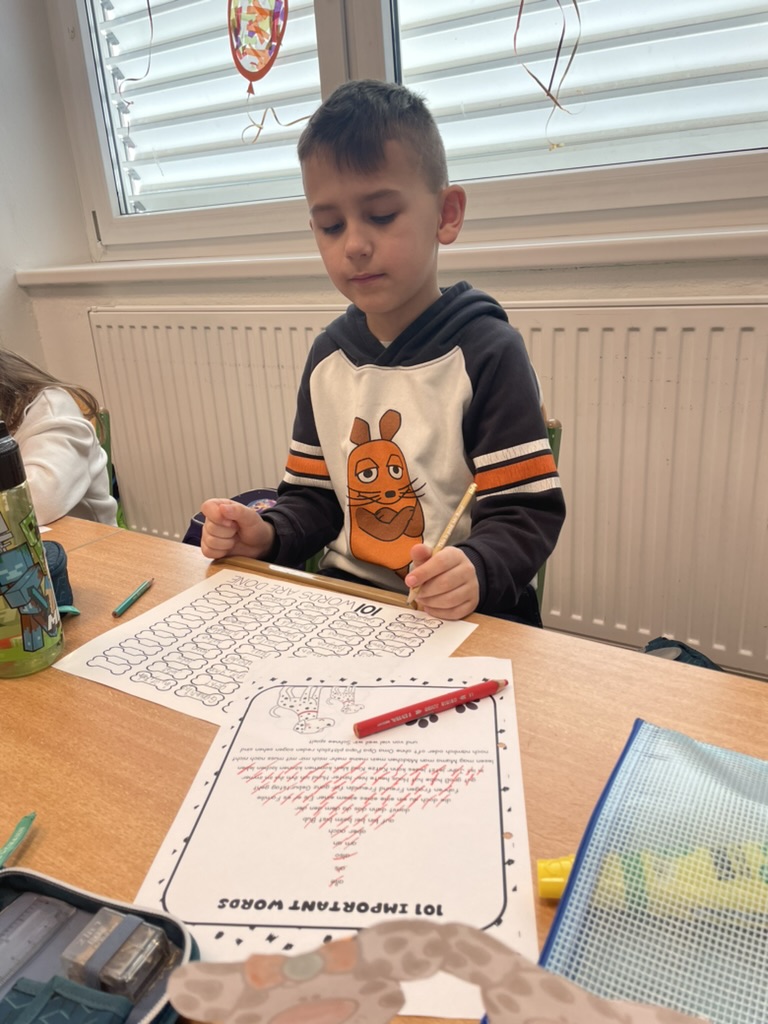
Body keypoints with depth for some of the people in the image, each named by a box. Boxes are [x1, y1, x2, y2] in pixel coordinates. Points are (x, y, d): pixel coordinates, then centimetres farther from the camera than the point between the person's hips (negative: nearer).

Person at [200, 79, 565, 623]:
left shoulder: (485, 351, -8)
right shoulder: (328, 356, 9)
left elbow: (528, 512, -11)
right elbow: (314, 498, 13)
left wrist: (476, 569, -29)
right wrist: (267, 534, -6)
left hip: (465, 617, -3)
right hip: (347, 597, 4)